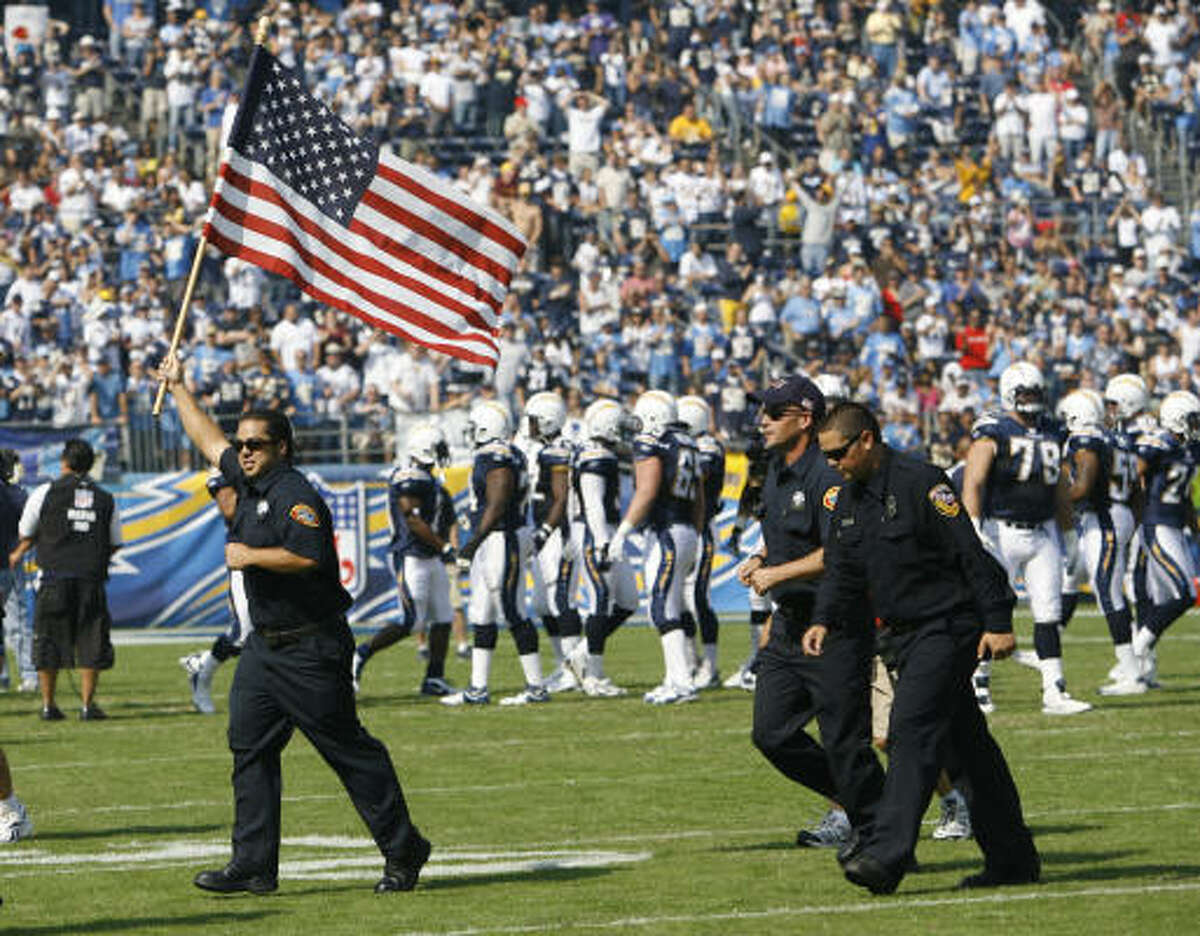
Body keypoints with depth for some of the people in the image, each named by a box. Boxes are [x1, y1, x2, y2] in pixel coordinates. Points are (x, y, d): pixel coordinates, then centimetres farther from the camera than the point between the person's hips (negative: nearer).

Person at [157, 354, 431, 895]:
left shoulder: (296, 496, -16)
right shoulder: (249, 483, 12)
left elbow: (308, 555, -30)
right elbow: (209, 439, 27)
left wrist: (251, 556, -19)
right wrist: (177, 388, 33)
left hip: (312, 649, -9)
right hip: (265, 644, 9)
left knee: (348, 750, -4)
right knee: (250, 748, 4)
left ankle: (403, 852, 4)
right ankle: (253, 866, 5)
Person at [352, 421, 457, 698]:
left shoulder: (426, 479, 15)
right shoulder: (409, 479, -17)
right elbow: (413, 522, -21)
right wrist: (444, 546, -18)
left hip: (431, 559, 10)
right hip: (412, 559, -10)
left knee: (442, 618, 8)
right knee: (412, 621, -9)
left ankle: (435, 678, 12)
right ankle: (362, 655, 1)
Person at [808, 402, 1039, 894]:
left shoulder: (921, 483, -14)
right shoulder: (848, 500, 11)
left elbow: (971, 554, -15)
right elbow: (842, 572, 15)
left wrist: (997, 622, -17)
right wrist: (825, 620, -3)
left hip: (946, 628, -8)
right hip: (903, 634, 8)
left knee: (912, 732, -18)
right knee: (966, 742, 12)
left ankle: (886, 854, -26)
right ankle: (1012, 857, 18)